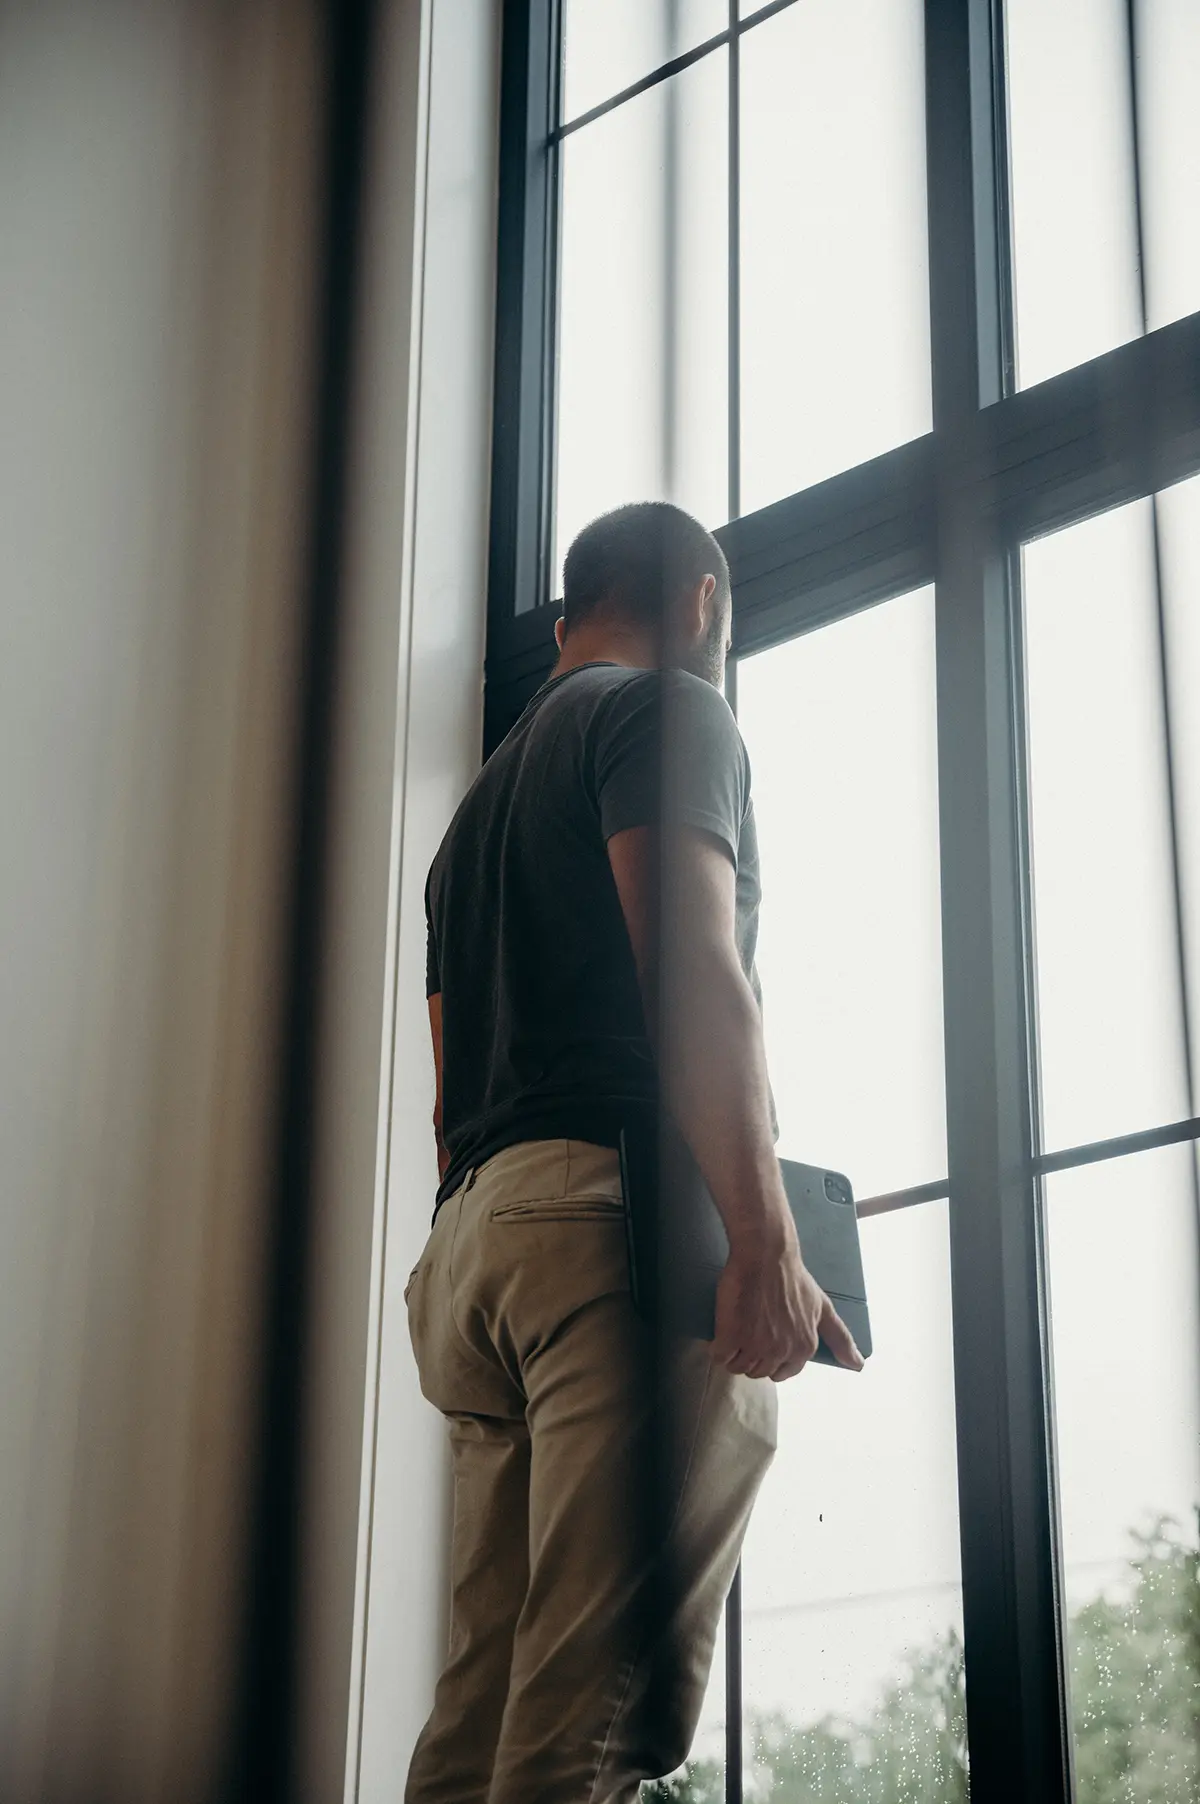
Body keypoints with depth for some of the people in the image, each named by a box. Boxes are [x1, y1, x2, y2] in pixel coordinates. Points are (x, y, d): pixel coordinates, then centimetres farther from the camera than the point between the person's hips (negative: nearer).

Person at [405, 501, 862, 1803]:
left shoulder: (485, 797, 32)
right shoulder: (670, 712, 6)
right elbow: (691, 961, -11)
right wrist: (766, 1240, -19)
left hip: (475, 1230, 8)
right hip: (620, 1207, -8)